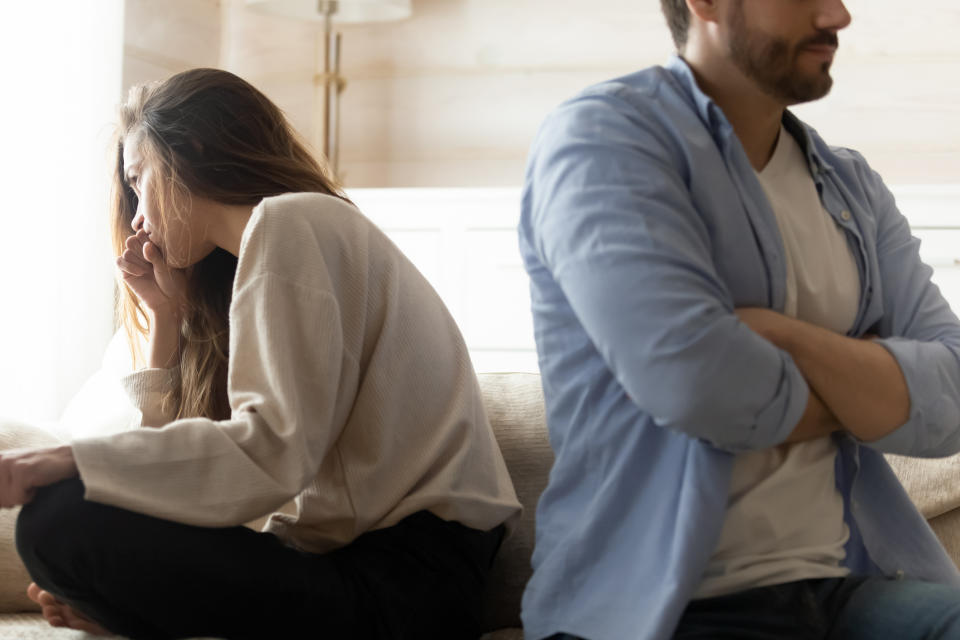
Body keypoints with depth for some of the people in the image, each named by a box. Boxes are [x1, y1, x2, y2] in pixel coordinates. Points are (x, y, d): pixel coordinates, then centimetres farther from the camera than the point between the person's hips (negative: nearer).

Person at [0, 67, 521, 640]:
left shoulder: (290, 222, -7)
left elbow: (273, 452, -21)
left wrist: (70, 461, -20)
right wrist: (165, 314, 12)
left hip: (407, 586, -10)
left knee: (60, 521, -20)